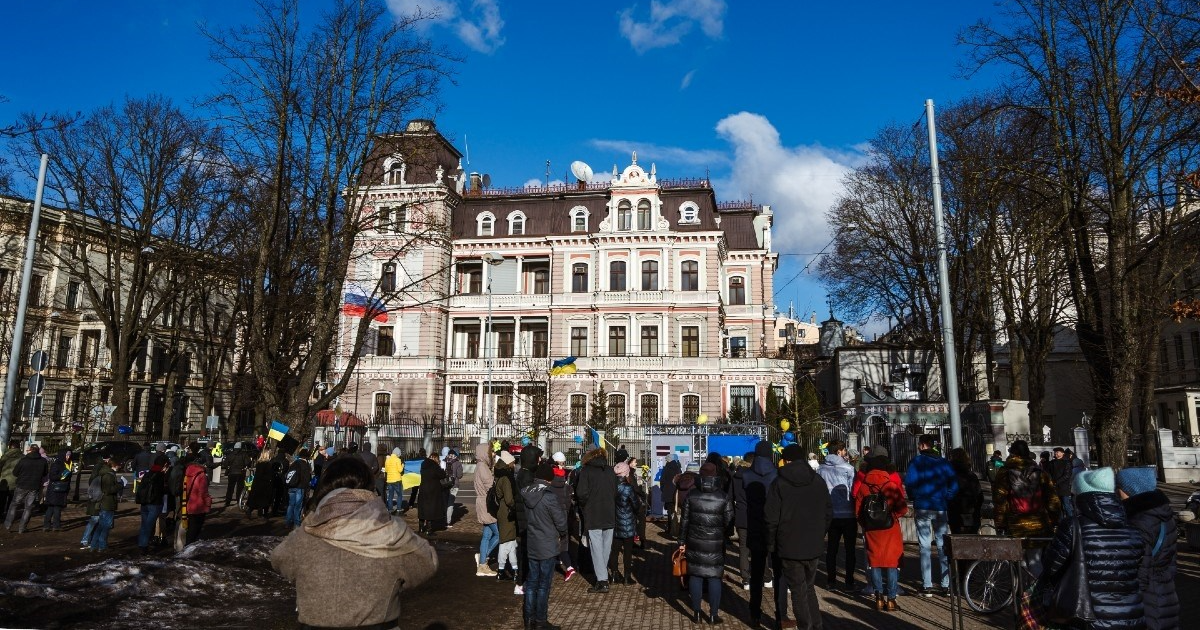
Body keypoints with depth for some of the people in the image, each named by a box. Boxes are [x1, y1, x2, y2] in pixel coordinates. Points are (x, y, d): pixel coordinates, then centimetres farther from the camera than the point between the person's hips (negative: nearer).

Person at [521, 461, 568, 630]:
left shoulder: (525, 494, -3)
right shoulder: (548, 497, -21)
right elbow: (561, 521, -14)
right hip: (547, 547, -6)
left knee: (531, 582, 14)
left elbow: (524, 517, 5)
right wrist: (562, 534, 5)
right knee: (543, 585, 4)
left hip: (531, 545, 6)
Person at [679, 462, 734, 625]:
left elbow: (684, 520, 0)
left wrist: (682, 541, 8)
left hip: (695, 542, 1)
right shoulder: (724, 497, -8)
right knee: (714, 578, 7)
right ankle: (713, 614, 12)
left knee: (695, 576, 9)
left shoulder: (691, 495, -4)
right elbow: (729, 522, -6)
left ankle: (696, 613, 14)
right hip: (716, 544, -1)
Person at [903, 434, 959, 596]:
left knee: (925, 547, 2)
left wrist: (914, 499, 5)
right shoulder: (943, 462, 5)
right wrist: (945, 499, 10)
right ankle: (945, 584, 11)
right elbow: (954, 485, 0)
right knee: (943, 546, 10)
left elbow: (909, 484, -11)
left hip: (922, 508, -3)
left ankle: (927, 586, 1)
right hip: (941, 509, 3)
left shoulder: (916, 462, -5)